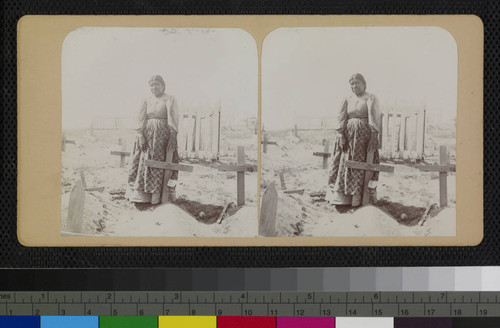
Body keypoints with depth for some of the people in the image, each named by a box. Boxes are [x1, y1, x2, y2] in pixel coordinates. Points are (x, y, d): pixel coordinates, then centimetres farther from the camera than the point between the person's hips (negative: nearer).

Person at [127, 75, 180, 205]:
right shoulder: (147, 101, 12)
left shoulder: (170, 100, 3)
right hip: (147, 135, 3)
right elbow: (140, 119, 5)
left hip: (163, 135, -3)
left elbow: (173, 120, -6)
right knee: (144, 163, -1)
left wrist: (173, 137, -16)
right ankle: (142, 195, 1)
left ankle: (158, 195, 0)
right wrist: (140, 135, -9)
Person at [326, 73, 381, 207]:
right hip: (348, 135, 3)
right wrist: (340, 134, -8)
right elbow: (341, 117, 5)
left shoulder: (371, 99, 1)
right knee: (345, 163, 1)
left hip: (365, 135, -3)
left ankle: (358, 196, -1)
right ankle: (341, 195, 5)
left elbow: (374, 117, -9)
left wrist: (374, 136, -19)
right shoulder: (348, 100, 11)